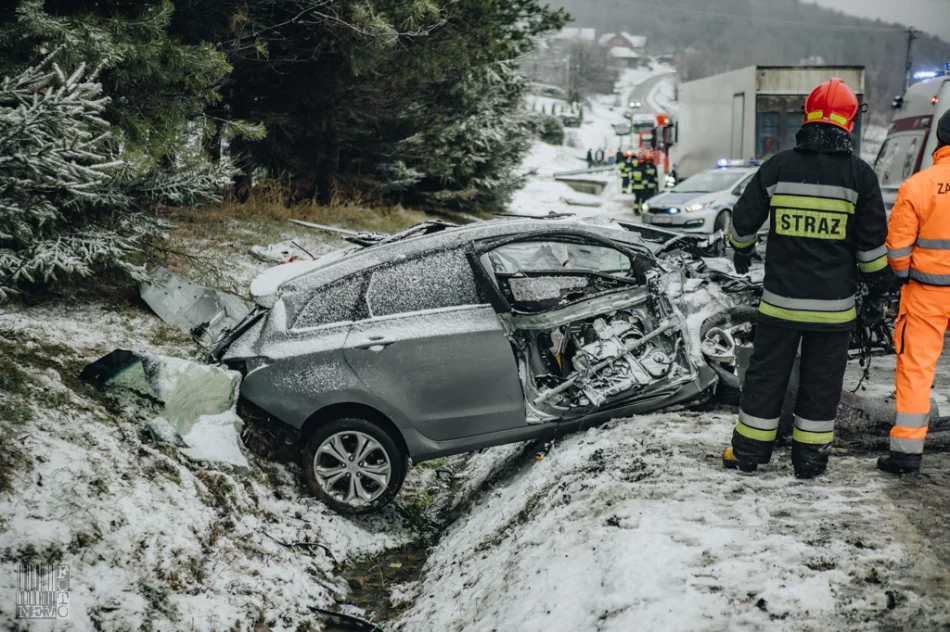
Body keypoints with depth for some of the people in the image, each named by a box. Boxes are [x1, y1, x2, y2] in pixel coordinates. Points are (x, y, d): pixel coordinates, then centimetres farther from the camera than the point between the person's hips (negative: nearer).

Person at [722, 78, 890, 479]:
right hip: (834, 305, 0)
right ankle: (810, 457, 19)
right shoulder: (859, 174, -5)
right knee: (822, 380, 11)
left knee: (766, 374, 11)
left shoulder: (778, 167, -3)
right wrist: (878, 285, 12)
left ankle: (749, 451, 19)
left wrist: (742, 253, 24)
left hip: (781, 298, 1)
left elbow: (743, 220, 4)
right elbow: (872, 242, -2)